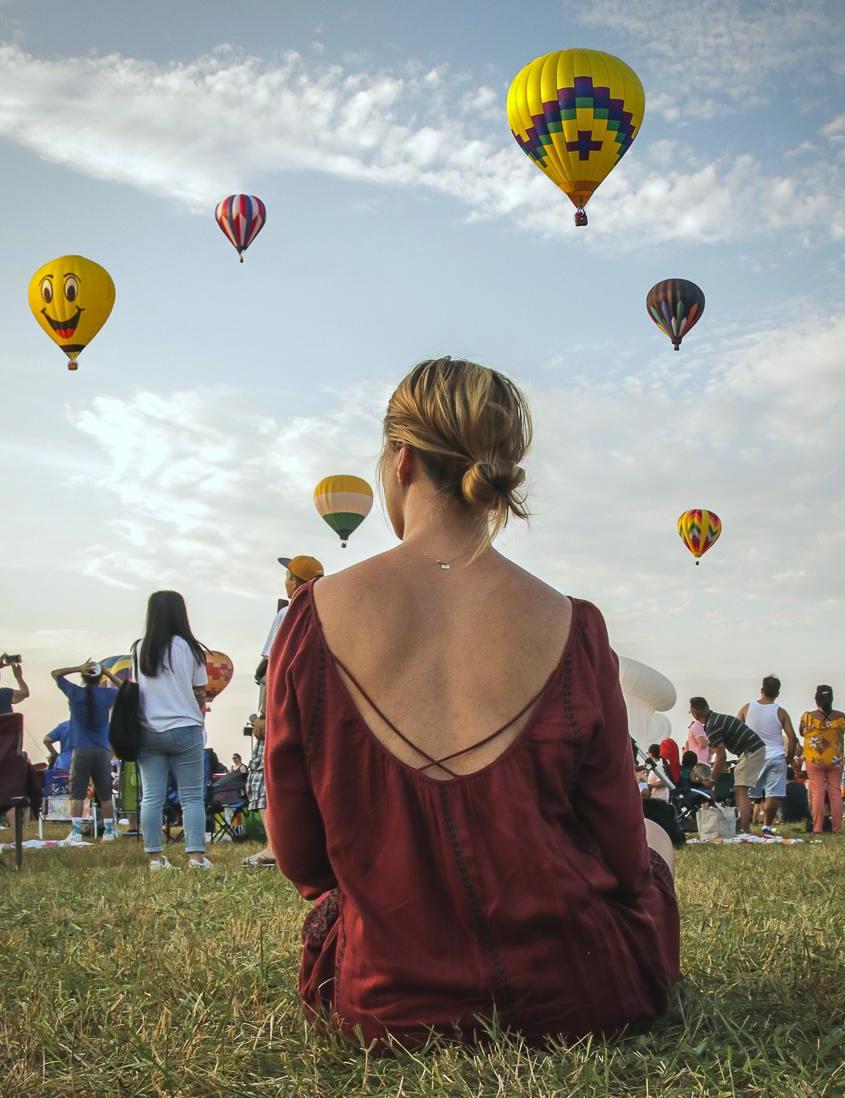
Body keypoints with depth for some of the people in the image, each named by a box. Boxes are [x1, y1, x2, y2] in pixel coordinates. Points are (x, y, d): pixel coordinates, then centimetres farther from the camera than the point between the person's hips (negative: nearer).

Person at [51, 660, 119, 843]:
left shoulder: (75, 693, -2)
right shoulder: (108, 694, 0)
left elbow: (55, 673, 11)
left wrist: (78, 668, -1)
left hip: (81, 751, -1)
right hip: (103, 751, 1)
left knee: (77, 794, 0)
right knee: (105, 795, 8)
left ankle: (76, 833, -6)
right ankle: (109, 832, 10)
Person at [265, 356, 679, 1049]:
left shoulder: (314, 619, -12)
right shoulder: (572, 629, -14)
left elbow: (299, 859, -4)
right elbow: (623, 855, -5)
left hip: (385, 1009, 3)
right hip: (577, 1002, -2)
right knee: (655, 839, 32)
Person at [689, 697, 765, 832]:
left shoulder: (712, 726, -17)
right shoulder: (716, 719, 14)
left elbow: (722, 757, -15)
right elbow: (720, 753, 20)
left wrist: (712, 780, -4)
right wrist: (715, 773, 20)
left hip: (752, 751, -10)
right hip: (756, 749, 10)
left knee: (741, 791, -11)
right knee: (739, 790, 14)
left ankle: (744, 831, -17)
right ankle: (741, 827, 15)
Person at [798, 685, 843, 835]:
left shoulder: (808, 716, -8)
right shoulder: (841, 716, -4)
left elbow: (802, 732, 9)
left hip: (814, 760, -1)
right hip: (835, 760, 1)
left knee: (817, 792, 0)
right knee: (835, 792, 6)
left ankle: (817, 827, -3)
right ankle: (836, 827, 5)